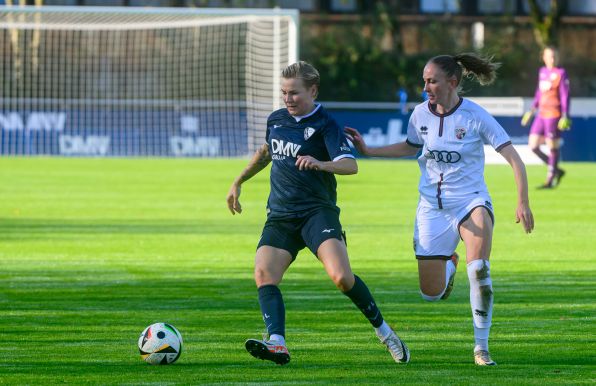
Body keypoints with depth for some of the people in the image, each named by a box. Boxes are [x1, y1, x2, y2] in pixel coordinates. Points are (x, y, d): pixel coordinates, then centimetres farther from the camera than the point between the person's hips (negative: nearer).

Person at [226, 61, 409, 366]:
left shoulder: (325, 126, -7)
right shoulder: (276, 120, 13)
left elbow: (351, 165, -22)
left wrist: (320, 163, -40)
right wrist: (238, 182, 36)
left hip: (318, 212, -6)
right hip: (280, 216, 6)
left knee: (341, 276, -23)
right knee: (263, 274, -19)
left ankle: (383, 330, 0)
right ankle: (277, 344, -31)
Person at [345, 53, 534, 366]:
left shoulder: (475, 116, -14)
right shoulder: (420, 114, -1)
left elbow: (513, 158, -13)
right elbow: (411, 147, 21)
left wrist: (522, 203, -23)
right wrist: (367, 150, 13)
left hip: (470, 201, -4)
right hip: (432, 208, 4)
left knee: (478, 269, -30)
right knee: (431, 294, 2)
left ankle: (481, 348, -16)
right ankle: (450, 263, 40)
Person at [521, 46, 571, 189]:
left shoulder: (561, 73, -6)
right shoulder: (542, 71, 14)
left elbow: (565, 96, -8)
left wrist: (565, 116, -14)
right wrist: (532, 111, 24)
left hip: (554, 115, -8)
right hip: (541, 115, 8)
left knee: (553, 146, -3)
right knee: (533, 145, 4)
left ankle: (550, 180, 6)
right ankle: (557, 170, 17)